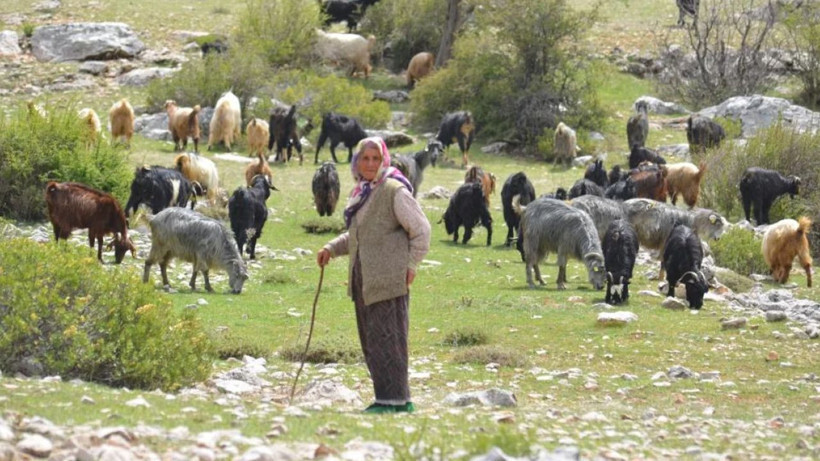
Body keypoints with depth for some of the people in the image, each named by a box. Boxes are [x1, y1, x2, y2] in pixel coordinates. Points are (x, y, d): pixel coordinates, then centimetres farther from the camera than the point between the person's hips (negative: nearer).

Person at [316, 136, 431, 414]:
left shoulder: (394, 191, -10)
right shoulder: (360, 193, 16)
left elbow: (420, 229, -8)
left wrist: (411, 265, -11)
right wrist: (332, 249, 13)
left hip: (388, 280, -9)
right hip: (363, 281, 9)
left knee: (386, 339, -9)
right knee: (370, 342, 10)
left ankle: (394, 399, -6)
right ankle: (396, 398, 16)